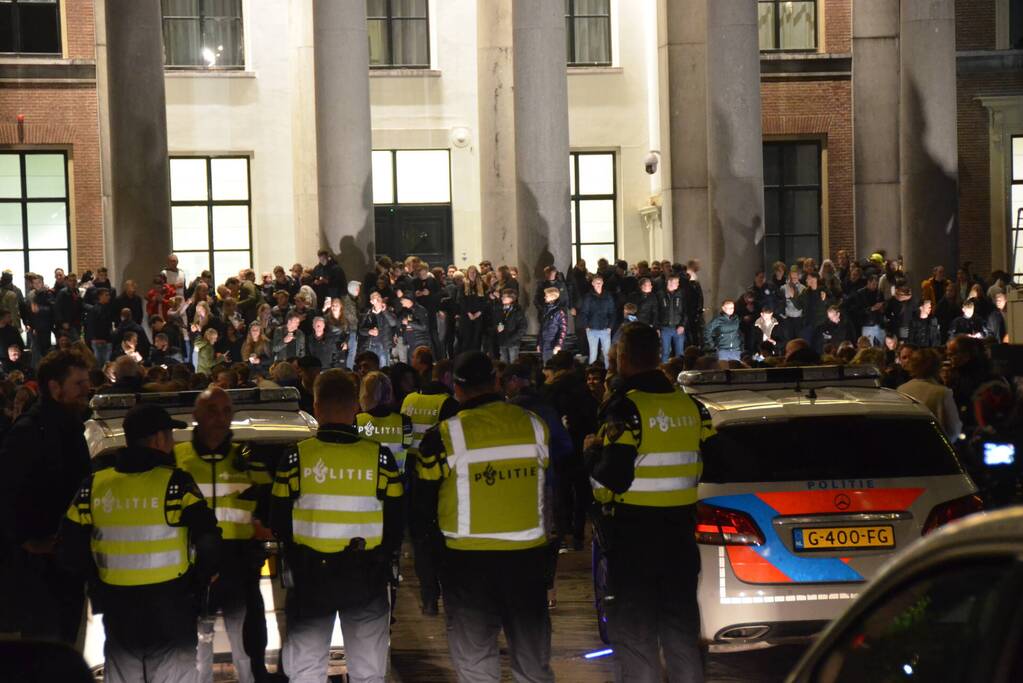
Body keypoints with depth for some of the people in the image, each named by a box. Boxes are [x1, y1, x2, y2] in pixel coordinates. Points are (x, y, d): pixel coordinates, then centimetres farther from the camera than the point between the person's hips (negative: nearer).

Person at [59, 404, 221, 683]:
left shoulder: (94, 486, 1)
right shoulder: (175, 484, -12)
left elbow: (72, 548, 4)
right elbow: (208, 542, -17)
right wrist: (198, 581, 2)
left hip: (118, 617, 4)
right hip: (171, 616, -4)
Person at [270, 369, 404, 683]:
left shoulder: (296, 457, -10)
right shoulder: (380, 457, -9)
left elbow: (279, 522, -3)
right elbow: (395, 523, -2)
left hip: (310, 575, 0)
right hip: (366, 577, 0)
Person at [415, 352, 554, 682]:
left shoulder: (444, 437, -11)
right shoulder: (533, 425, -3)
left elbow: (423, 505, -2)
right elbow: (551, 489, 8)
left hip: (468, 560, -3)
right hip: (529, 556, 3)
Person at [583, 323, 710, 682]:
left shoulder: (625, 409, -16)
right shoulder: (691, 406, 4)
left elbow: (613, 478, -20)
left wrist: (593, 451, -2)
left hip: (633, 532, -6)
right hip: (679, 528, 6)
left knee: (634, 627, 1)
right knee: (681, 620, 16)